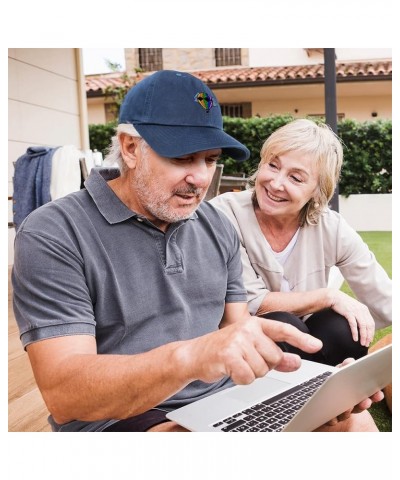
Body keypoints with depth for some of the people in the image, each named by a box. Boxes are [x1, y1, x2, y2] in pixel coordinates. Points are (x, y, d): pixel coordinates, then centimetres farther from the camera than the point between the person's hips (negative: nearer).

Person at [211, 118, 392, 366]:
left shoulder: (332, 228, -10)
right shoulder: (227, 213, -19)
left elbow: (387, 302, -8)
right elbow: (251, 303, -19)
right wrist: (329, 295, -19)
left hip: (301, 342, 3)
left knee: (343, 329, -27)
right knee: (282, 325, -31)